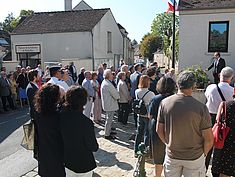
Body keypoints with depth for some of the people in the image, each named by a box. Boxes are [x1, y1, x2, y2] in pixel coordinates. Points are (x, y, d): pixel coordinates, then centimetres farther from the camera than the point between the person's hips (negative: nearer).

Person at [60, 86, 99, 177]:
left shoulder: (61, 116, -17)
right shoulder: (86, 122, -32)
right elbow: (93, 147, -20)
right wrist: (96, 146, 0)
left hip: (67, 161, 4)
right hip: (84, 164, -4)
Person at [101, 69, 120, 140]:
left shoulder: (104, 82, 7)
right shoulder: (108, 84, -25)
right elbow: (116, 94, -19)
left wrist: (116, 97, 4)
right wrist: (118, 97, 1)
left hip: (107, 104, 11)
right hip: (110, 105, -11)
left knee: (109, 119, 22)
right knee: (109, 119, 0)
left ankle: (108, 131, 36)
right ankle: (107, 135, 10)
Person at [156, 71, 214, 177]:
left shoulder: (165, 103, -12)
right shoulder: (201, 107, -19)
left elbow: (159, 130, -3)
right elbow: (209, 139, -14)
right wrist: (204, 153, 5)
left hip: (171, 155, 2)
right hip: (194, 157, -2)